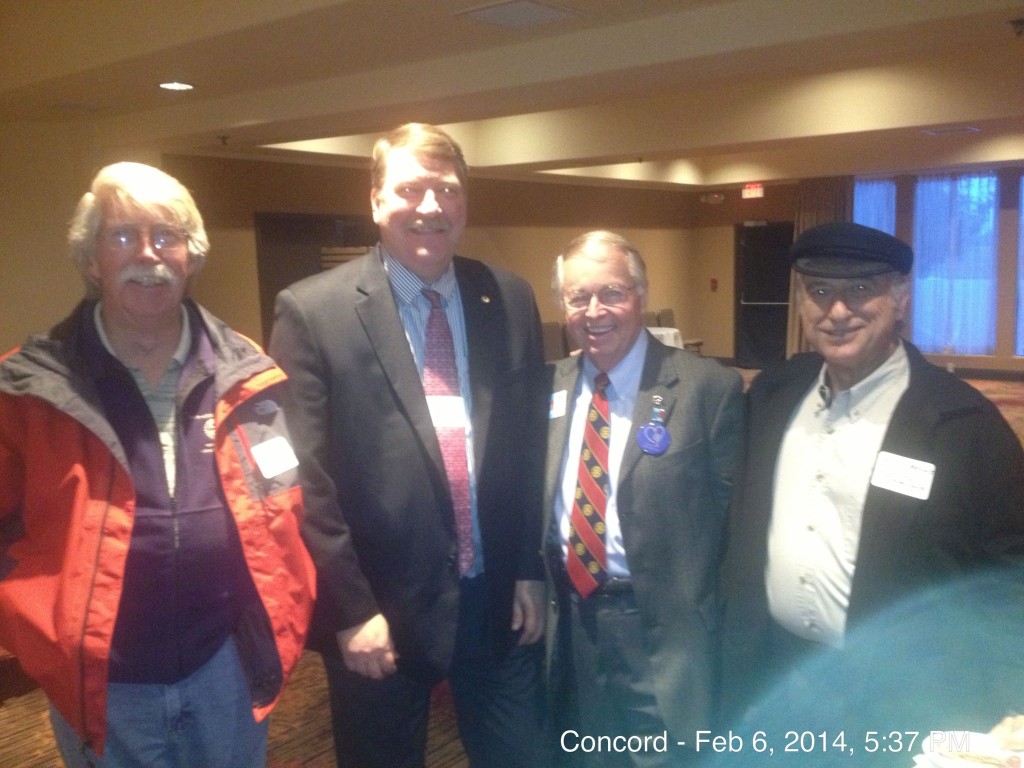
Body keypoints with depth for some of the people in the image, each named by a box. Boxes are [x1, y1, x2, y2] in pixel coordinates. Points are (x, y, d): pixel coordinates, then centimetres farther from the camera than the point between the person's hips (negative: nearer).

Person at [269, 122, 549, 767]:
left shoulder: (511, 301, 1)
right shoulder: (314, 310, -10)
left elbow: (530, 448, 6)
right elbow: (304, 477, -11)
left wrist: (531, 571, 6)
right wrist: (349, 608, -11)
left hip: (501, 597, 3)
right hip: (383, 607, -3)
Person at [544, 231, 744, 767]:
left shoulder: (708, 386, -12)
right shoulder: (550, 386, 3)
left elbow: (734, 508, -9)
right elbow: (537, 498, 9)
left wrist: (706, 612, -9)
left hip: (665, 625, -4)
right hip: (572, 619, 5)